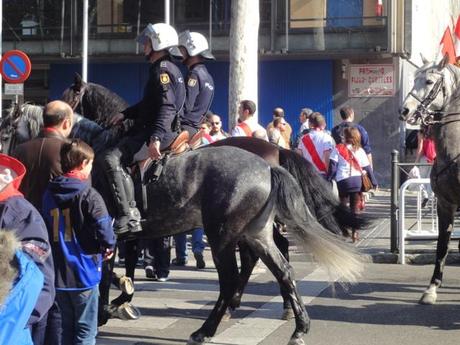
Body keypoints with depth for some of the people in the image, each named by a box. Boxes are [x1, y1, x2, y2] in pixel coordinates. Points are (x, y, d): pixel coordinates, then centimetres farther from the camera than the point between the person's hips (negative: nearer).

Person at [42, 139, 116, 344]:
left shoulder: (49, 194, 5)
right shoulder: (88, 195, -15)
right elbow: (103, 228, -21)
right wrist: (109, 246, -2)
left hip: (58, 272, 6)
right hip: (83, 273, -6)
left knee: (67, 327, 18)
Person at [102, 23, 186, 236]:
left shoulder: (162, 70, -12)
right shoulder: (168, 68, 21)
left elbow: (167, 107, -25)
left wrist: (155, 138, -35)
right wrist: (125, 114, 21)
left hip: (161, 132, -11)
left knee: (111, 158, -24)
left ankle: (129, 216, -29)